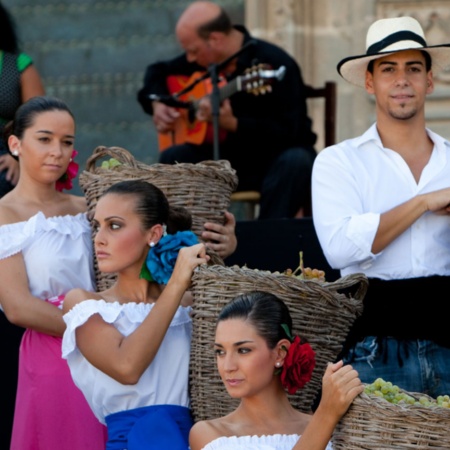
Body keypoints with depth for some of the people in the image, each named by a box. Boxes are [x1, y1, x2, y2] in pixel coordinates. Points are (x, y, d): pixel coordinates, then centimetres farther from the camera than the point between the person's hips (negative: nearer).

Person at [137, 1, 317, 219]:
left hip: (275, 156, -5)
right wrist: (157, 103, -1)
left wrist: (232, 123, -36)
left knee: (296, 162, -38)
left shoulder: (275, 64, -19)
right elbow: (158, 72, 21)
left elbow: (288, 132, -25)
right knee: (172, 158, -19)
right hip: (229, 156, 5)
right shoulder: (204, 59, 1)